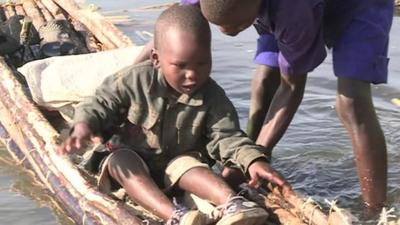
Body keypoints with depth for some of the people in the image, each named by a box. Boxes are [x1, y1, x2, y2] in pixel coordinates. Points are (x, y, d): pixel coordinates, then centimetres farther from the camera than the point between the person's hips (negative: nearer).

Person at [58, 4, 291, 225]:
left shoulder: (213, 97, -13)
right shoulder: (135, 80, -17)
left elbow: (227, 136, -16)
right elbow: (101, 104, -9)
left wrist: (253, 160, -36)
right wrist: (84, 126, -32)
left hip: (176, 162, 1)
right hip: (131, 159, -1)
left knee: (187, 164, -30)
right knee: (120, 159, -32)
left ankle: (232, 203, -52)